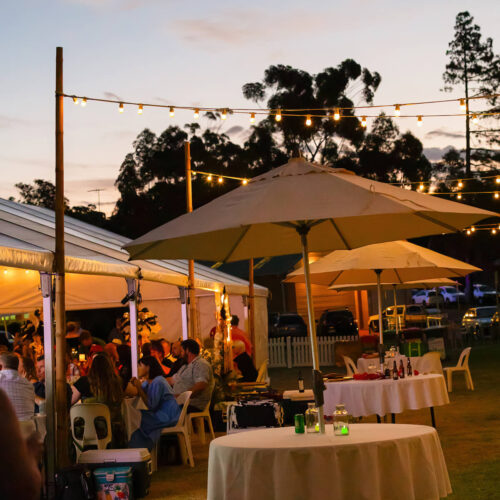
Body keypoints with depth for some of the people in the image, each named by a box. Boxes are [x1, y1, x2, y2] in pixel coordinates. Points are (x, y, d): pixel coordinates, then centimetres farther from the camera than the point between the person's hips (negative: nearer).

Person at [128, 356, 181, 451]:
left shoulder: (158, 382, -17)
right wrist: (136, 386, -3)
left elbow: (151, 406, -21)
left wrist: (139, 387, -18)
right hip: (160, 413, 9)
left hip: (168, 417, -9)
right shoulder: (148, 381, 12)